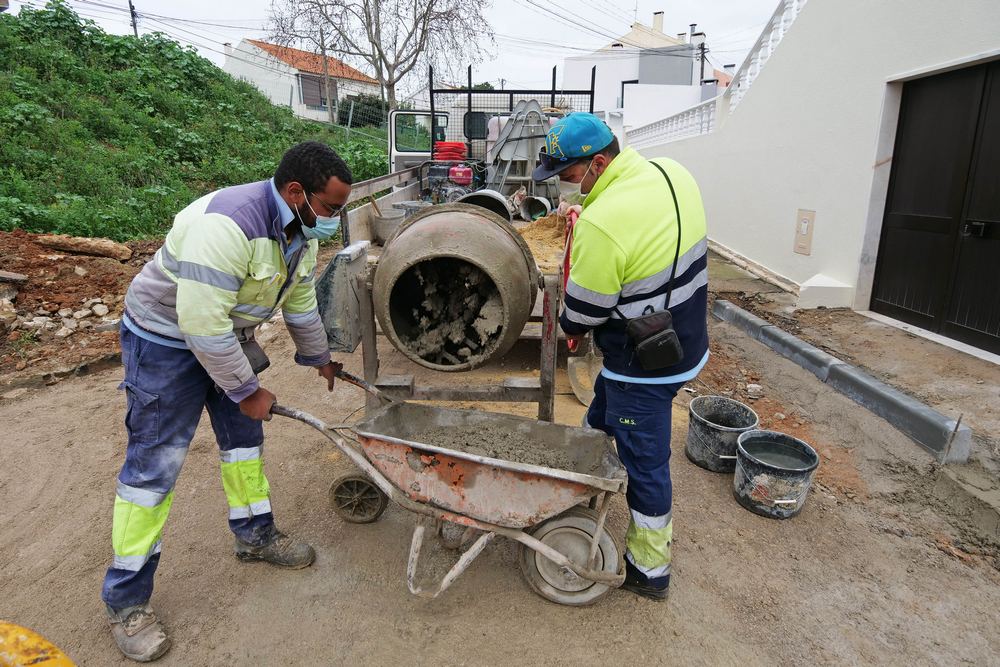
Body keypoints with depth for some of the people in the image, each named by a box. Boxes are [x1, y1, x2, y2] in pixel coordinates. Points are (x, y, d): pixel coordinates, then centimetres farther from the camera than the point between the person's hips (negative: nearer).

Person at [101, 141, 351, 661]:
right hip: (167, 339, -8)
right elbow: (203, 324, -33)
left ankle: (255, 535, 34)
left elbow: (301, 301, 11)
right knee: (154, 463, -3)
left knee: (244, 436, 15)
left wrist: (318, 357, 21)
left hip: (228, 335, 9)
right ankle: (126, 599, 12)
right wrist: (248, 391, -22)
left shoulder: (302, 230, -5)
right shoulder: (228, 225, -34)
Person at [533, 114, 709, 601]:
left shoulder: (601, 223, -29)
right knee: (599, 427, 25)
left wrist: (568, 325, 4)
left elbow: (585, 309, -18)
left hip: (645, 367, -9)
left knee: (643, 461, 8)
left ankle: (649, 570, 29)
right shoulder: (673, 173, -2)